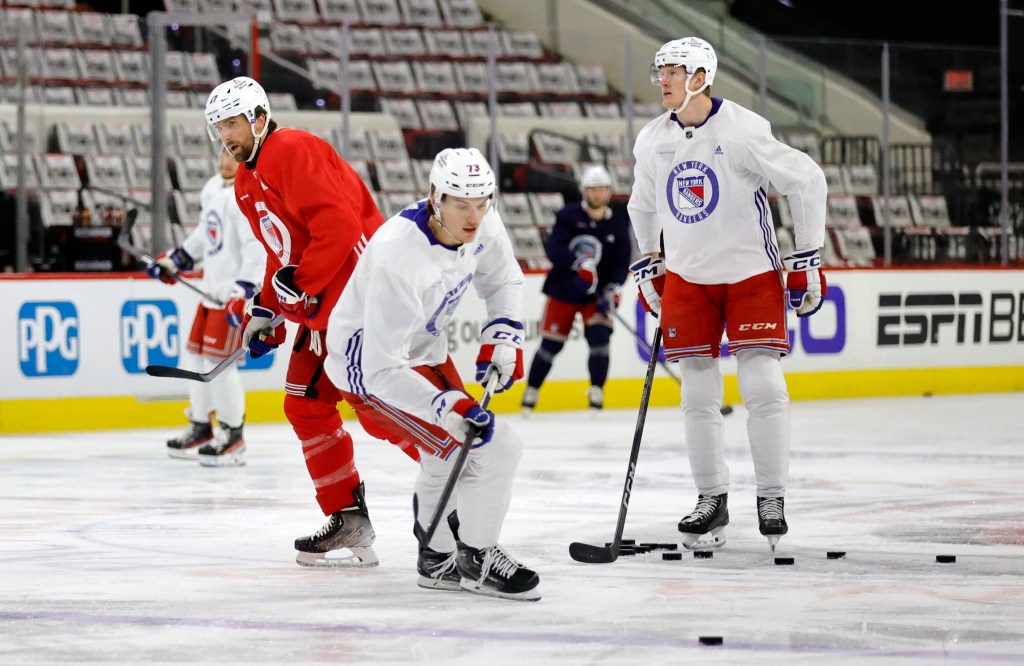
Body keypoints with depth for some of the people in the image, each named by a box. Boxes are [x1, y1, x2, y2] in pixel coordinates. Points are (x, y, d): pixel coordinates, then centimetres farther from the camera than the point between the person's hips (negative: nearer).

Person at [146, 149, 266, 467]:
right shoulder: (214, 188, 11)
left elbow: (258, 249, -25)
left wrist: (243, 294, -30)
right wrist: (175, 260, 24)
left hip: (235, 293, -10)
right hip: (212, 290, 10)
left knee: (218, 361, -10)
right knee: (194, 356, 13)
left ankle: (232, 436, 2)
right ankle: (201, 427, 26)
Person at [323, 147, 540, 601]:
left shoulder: (482, 224, -13)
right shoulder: (400, 256, -37)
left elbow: (502, 281, 11)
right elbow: (382, 368, -36)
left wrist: (503, 338, -5)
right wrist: (449, 408, -44)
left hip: (422, 350, 9)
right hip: (368, 364, -9)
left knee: (445, 458, 26)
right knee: (494, 449, -16)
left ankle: (438, 561, 48)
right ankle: (476, 560, 3)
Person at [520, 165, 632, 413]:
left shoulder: (618, 224, -1)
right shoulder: (568, 216, -9)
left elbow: (622, 262, -4)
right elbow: (554, 250, -22)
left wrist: (613, 289, -20)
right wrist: (579, 264, -37)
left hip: (595, 294, 2)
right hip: (563, 290, -1)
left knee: (599, 337, -15)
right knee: (551, 343, 2)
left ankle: (596, 394, -6)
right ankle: (531, 393, 17)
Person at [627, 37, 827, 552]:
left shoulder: (743, 131, -17)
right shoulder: (652, 141, 1)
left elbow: (807, 181, -11)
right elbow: (643, 205, 19)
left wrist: (807, 259, -9)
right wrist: (649, 267, 16)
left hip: (752, 273, -4)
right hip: (688, 277, 5)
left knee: (763, 387, -10)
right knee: (699, 395, 2)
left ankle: (772, 500, 2)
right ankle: (712, 503, 12)